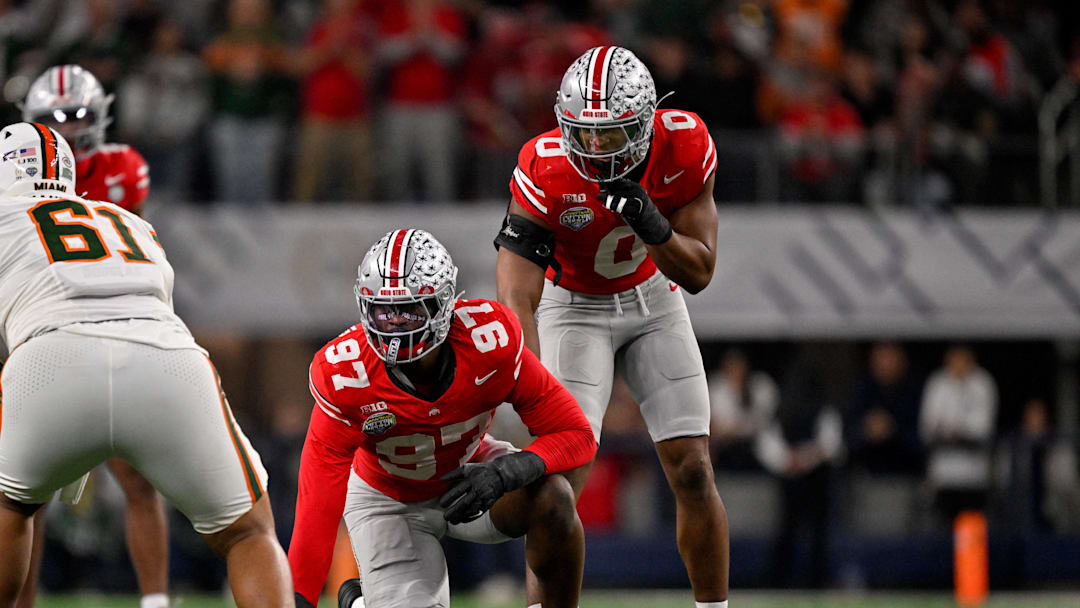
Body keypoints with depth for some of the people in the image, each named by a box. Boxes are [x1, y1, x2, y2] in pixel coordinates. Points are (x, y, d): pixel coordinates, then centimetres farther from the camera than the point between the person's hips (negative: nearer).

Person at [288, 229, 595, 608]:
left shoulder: (490, 341, -29)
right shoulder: (346, 375, -31)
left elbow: (576, 435, -24)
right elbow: (318, 505, -31)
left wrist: (506, 472, -43)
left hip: (469, 474, 1)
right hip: (389, 501, -1)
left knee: (552, 498, -29)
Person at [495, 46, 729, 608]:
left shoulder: (683, 146, -23)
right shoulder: (545, 170, -30)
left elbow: (698, 273, -15)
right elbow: (516, 299, -31)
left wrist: (651, 224, -35)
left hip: (653, 300, 3)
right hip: (575, 306, -2)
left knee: (692, 471, -2)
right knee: (564, 475, -18)